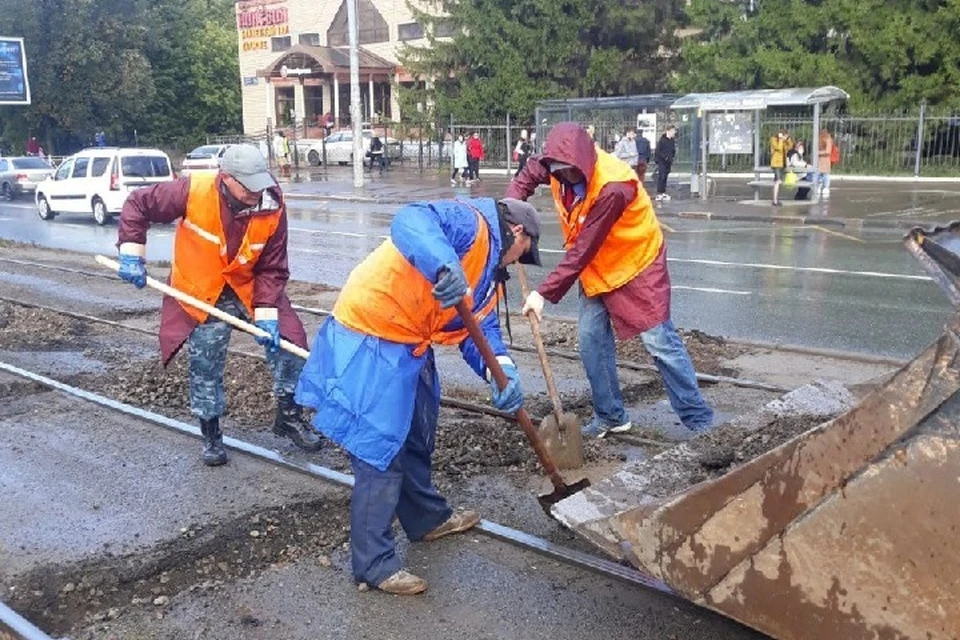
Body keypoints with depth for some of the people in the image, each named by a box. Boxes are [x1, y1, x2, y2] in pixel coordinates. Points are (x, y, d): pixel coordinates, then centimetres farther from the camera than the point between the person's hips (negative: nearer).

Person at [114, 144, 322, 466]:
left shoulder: (273, 206, -21)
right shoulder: (192, 191, -26)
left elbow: (272, 269, -15)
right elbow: (137, 204, -11)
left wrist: (266, 315, -22)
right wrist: (132, 254, -14)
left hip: (250, 287, 2)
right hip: (199, 291, -1)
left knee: (289, 340, -5)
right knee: (204, 365, 2)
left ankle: (289, 415, 16)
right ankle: (211, 433, 23)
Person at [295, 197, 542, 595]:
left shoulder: (490, 273, 17)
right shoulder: (471, 222, -13)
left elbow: (482, 328, 7)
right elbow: (410, 221, -33)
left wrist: (502, 369, -14)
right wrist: (444, 263, -51)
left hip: (410, 348, 11)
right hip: (371, 342, -11)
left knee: (417, 440, 25)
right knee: (381, 451, -5)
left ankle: (428, 518, 46)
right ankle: (373, 564, 7)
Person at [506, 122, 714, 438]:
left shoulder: (612, 188, -35)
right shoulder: (559, 166, -14)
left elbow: (581, 251, -32)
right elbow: (527, 176, 8)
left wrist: (545, 292, -30)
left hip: (636, 262, -7)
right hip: (596, 267, 7)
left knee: (660, 342, -7)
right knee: (591, 339, 4)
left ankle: (699, 419, 4)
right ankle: (610, 416, 17)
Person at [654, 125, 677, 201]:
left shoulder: (672, 140, 10)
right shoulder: (662, 139, -11)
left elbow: (673, 151, 20)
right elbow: (658, 151, -13)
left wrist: (672, 157, 8)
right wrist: (665, 157, -16)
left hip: (668, 162, 7)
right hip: (661, 161, -7)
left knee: (665, 177, 10)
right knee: (661, 177, -10)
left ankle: (663, 193, 14)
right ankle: (659, 194, -10)